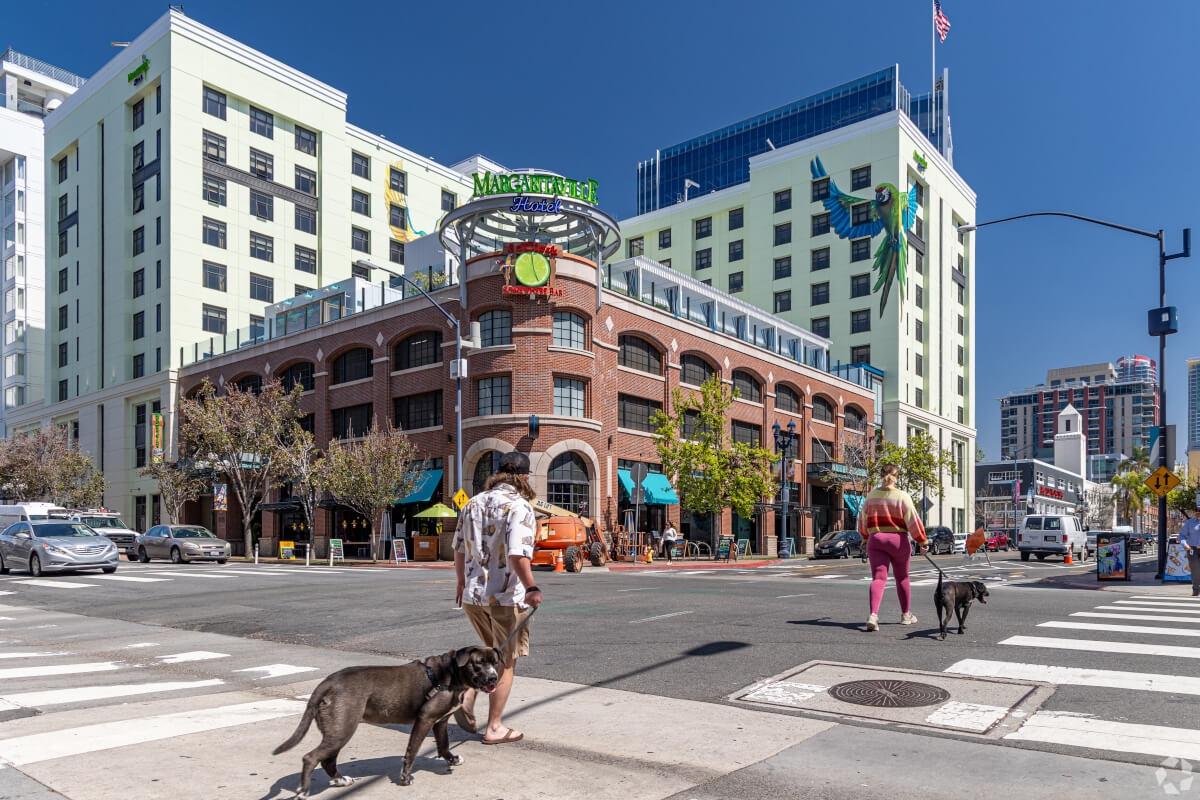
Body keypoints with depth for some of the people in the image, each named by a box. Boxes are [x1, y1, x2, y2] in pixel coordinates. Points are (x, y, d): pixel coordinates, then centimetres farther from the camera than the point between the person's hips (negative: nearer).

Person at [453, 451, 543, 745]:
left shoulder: (473, 503, 8)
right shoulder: (519, 506, -14)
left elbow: (459, 549, 15)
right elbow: (518, 555, -25)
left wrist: (461, 582, 27)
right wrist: (531, 589, -18)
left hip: (472, 595, 6)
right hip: (506, 597, -6)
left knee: (492, 650, 26)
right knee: (505, 661, 9)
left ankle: (466, 696, 11)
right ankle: (494, 728, 17)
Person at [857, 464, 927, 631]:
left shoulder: (871, 496, 5)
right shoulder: (902, 496, -7)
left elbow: (863, 521, 14)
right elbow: (913, 520, -9)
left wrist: (866, 538, 29)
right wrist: (921, 541, 0)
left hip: (875, 540, 2)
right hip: (898, 540, -2)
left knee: (878, 578, -3)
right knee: (902, 578, 16)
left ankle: (873, 615, -23)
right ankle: (906, 614, 30)